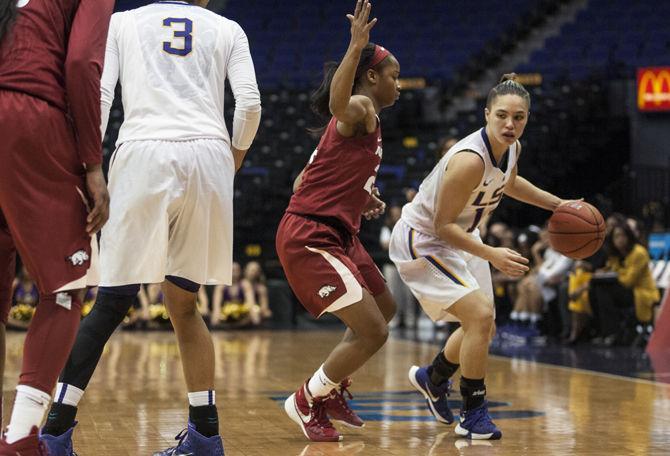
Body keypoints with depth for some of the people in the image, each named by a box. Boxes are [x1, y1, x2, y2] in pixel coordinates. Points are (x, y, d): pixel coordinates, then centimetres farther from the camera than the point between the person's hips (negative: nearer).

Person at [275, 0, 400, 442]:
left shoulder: (361, 119, 18)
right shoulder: (361, 109, -10)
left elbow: (304, 179, 21)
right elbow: (338, 103, -39)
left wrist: (360, 198, 22)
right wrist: (357, 46, -44)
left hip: (338, 236, 11)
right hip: (311, 237, -11)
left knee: (385, 310, 24)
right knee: (373, 332, -12)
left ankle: (333, 389, 36)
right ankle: (307, 401, 7)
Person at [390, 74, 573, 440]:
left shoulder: (511, 148, -8)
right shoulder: (470, 160, -34)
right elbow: (441, 225, -28)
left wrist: (557, 205, 12)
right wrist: (491, 255, -34)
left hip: (459, 236, 9)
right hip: (422, 240, -9)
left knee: (482, 325, 18)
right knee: (480, 315, -21)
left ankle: (432, 378, 45)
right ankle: (474, 414, -7)